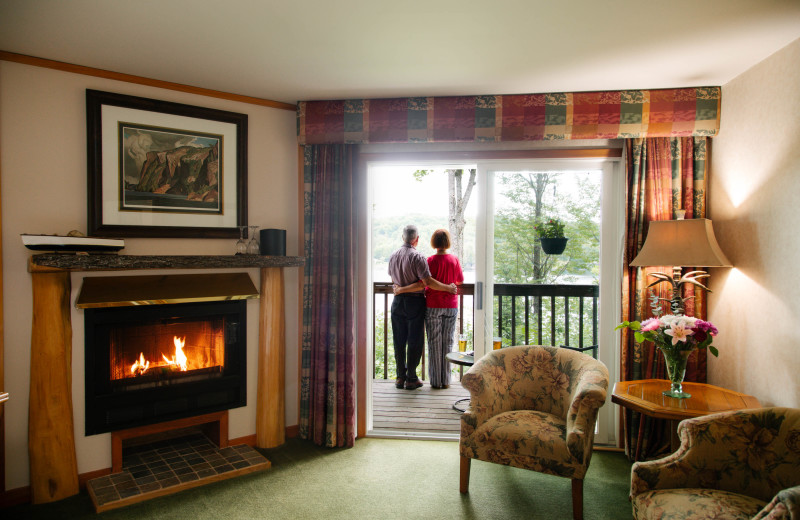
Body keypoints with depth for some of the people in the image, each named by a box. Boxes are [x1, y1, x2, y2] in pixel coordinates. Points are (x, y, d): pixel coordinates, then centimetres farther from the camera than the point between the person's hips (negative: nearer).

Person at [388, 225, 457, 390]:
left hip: (397, 302, 6)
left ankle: (400, 377, 18)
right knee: (415, 341, 4)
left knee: (399, 341, 11)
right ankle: (411, 378, 9)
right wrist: (448, 288, -11)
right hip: (414, 302, -6)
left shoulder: (393, 256, 6)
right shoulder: (417, 257, -15)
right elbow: (428, 281, -21)